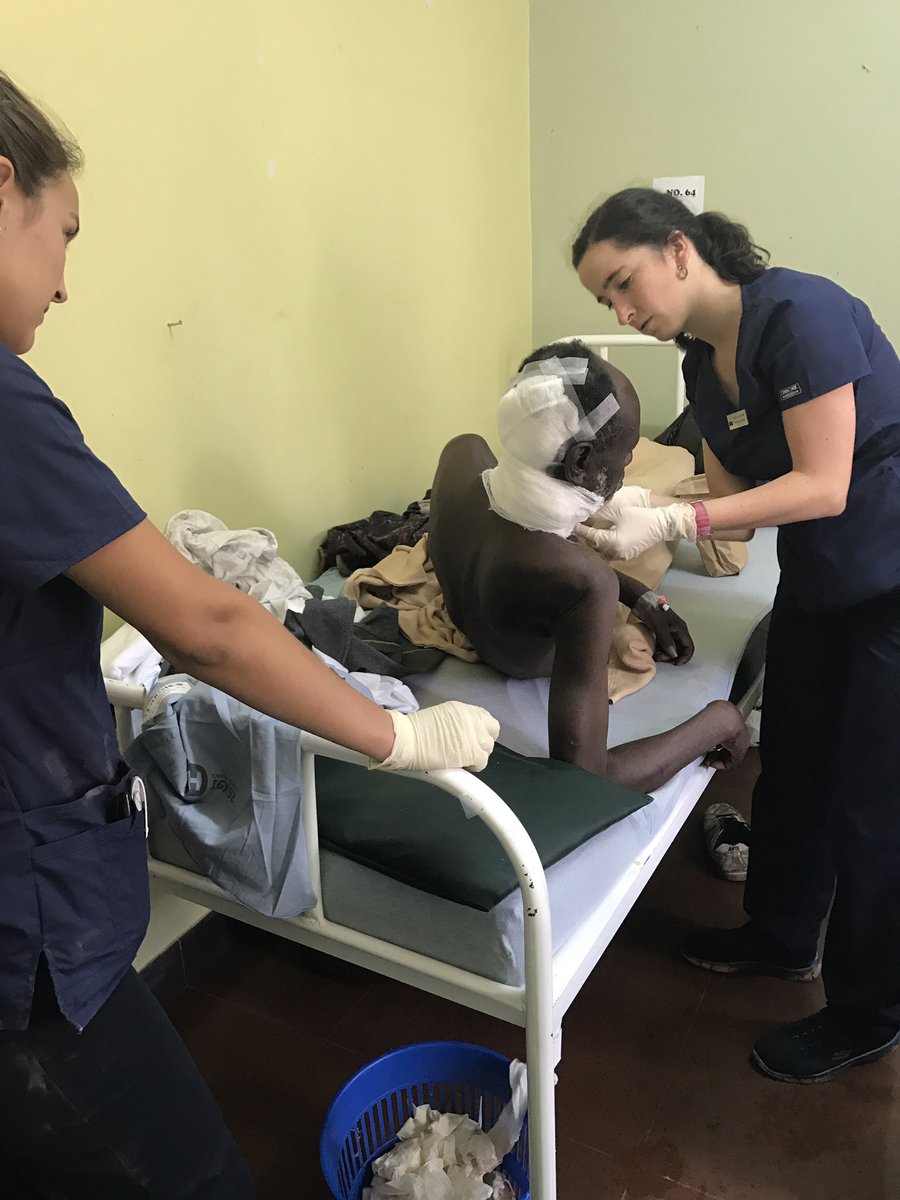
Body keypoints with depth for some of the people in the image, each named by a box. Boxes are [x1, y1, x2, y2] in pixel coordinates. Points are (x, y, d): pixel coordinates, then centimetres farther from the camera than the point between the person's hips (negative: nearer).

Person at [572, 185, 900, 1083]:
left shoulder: (798, 313, -21)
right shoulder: (701, 355, 4)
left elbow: (821, 485, -25)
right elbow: (732, 489, 4)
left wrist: (673, 522, -30)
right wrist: (634, 521, -12)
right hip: (816, 581, 8)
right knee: (791, 767, 17)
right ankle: (782, 938, 40)